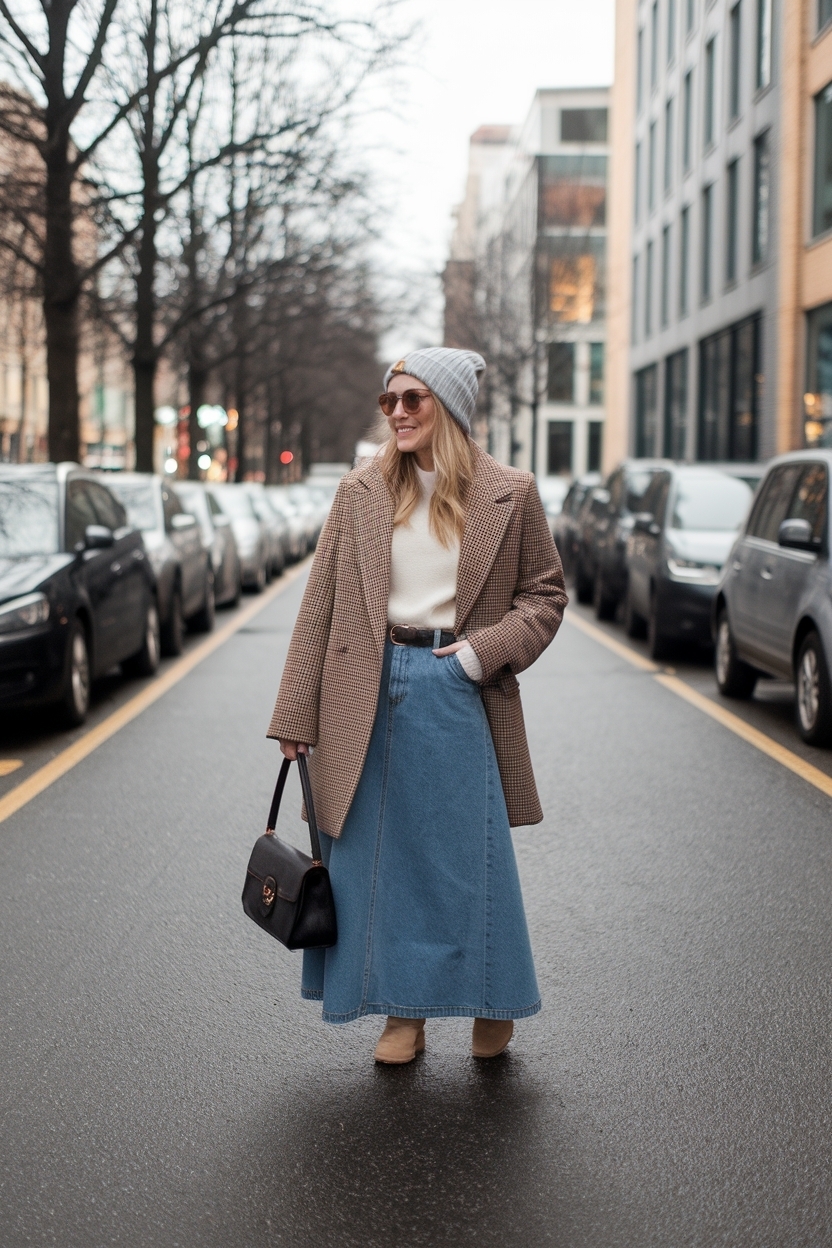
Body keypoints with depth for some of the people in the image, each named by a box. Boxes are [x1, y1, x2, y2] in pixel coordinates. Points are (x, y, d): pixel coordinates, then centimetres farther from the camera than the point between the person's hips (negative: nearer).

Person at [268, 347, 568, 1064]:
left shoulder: (509, 495, 0)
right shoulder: (361, 494, 4)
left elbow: (546, 593, 7)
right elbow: (320, 607, 4)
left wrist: (487, 649, -10)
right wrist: (296, 715, 1)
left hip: (458, 694, -2)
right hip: (370, 695, 2)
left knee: (470, 851, 4)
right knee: (379, 854, 7)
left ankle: (492, 1006, 24)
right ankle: (404, 1013, 21)